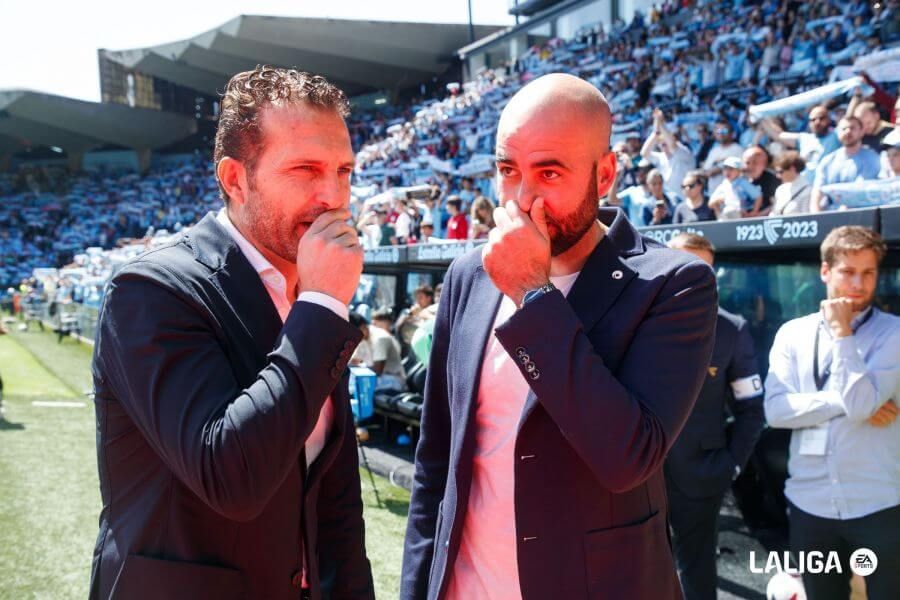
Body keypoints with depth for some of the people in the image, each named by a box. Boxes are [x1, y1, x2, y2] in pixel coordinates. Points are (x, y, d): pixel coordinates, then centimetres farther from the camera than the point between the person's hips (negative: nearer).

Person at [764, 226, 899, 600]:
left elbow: (861, 403, -18)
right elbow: (775, 409, -8)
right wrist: (843, 401, -14)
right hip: (811, 503, 3)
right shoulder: (793, 333, 3)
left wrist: (842, 333, -13)